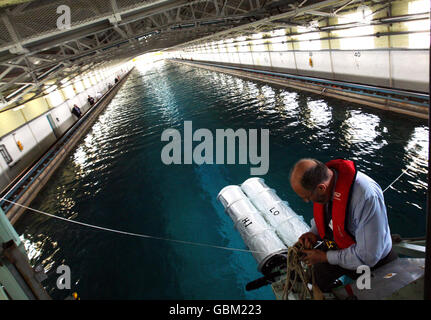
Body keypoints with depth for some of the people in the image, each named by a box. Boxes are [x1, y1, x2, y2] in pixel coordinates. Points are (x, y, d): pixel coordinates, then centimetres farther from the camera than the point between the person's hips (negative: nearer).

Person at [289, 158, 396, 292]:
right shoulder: (321, 178, -20)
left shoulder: (367, 197, -41)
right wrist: (314, 233, -14)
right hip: (339, 249, 6)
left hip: (373, 262, -5)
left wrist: (326, 257, -23)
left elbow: (368, 257, -32)